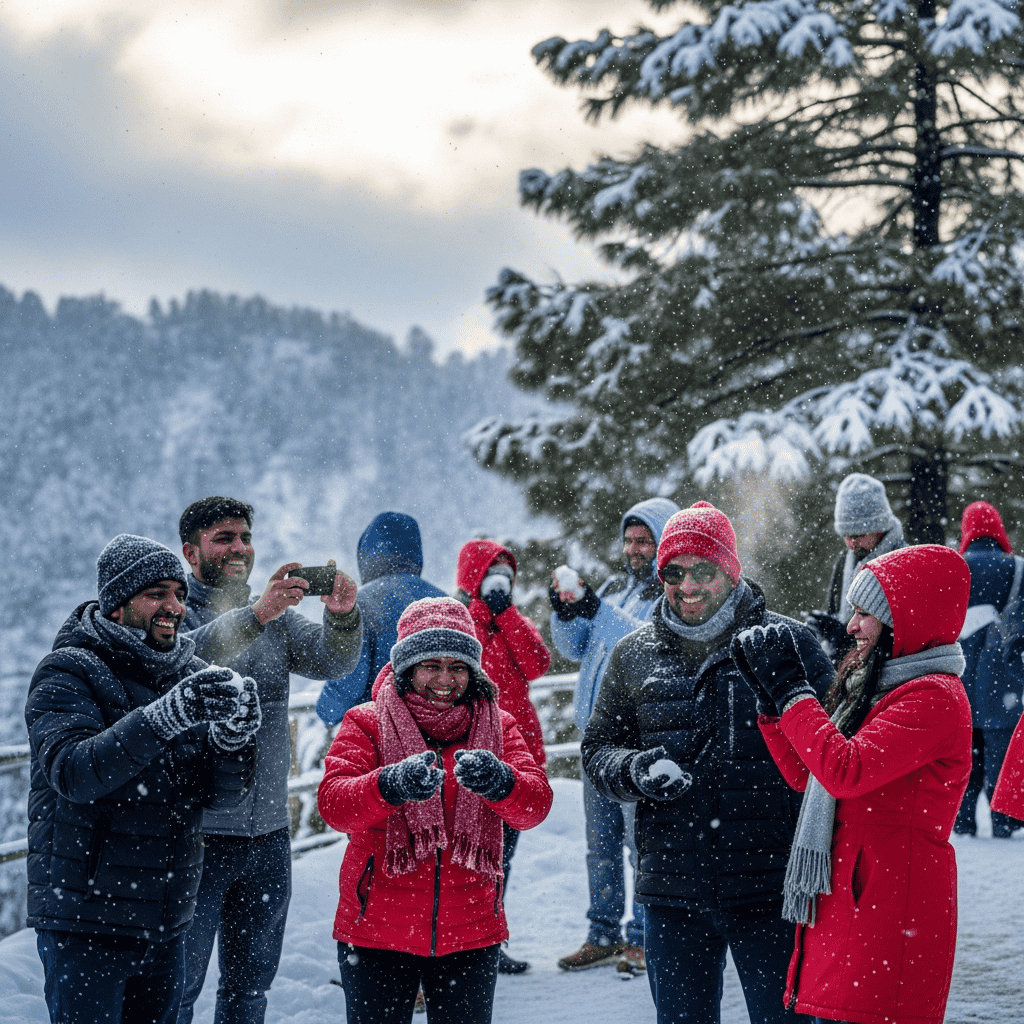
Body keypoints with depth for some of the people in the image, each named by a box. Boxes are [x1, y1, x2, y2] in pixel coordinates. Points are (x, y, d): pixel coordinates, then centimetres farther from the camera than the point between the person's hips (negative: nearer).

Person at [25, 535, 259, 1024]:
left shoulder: (190, 676, 8)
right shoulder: (68, 673, -9)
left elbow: (221, 793, 2)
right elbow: (74, 772, -26)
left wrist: (233, 734, -20)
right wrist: (166, 716, -37)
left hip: (166, 922, 6)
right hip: (86, 921, -6)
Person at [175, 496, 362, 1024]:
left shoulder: (277, 614, 12)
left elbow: (329, 660, -4)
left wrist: (341, 616, -26)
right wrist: (255, 615, -41)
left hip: (269, 829, 6)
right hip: (196, 828, -5)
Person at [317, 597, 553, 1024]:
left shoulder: (498, 726, 6)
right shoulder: (366, 724, 0)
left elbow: (536, 805, -9)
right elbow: (332, 804, -16)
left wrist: (500, 781, -32)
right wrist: (390, 785, -36)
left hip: (470, 934, 2)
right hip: (376, 933, -2)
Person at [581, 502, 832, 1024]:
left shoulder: (790, 643, -1)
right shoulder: (633, 656, 8)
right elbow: (598, 748, 12)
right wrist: (634, 770, -9)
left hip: (770, 885, -3)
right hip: (673, 889, 3)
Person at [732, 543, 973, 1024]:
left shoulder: (934, 697, -12)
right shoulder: (874, 687, 19)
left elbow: (846, 771, -23)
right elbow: (807, 777, 22)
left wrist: (791, 689, -14)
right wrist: (769, 695, 14)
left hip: (890, 908, -9)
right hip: (846, 904, 9)